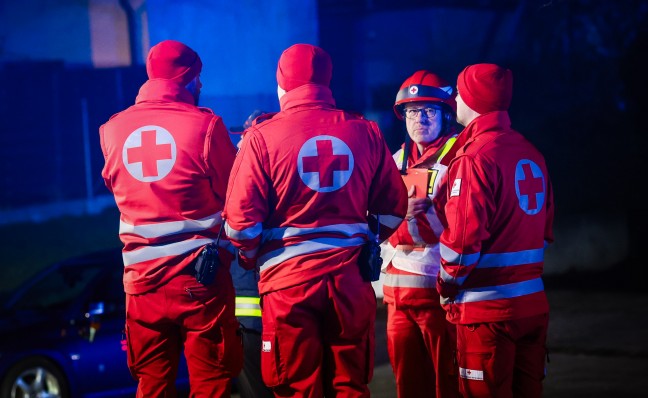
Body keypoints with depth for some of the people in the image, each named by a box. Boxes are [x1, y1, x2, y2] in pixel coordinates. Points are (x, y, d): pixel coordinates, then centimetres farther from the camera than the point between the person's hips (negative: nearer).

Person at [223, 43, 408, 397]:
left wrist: (250, 258, 11)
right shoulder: (366, 133, 2)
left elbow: (241, 219, -9)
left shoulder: (263, 136, -7)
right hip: (350, 278, 3)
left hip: (289, 279, -3)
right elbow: (393, 208, 9)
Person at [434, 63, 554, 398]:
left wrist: (447, 288, -3)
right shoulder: (531, 154, 10)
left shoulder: (474, 159, -14)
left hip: (486, 309, -7)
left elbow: (464, 241, -18)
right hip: (533, 303, 7)